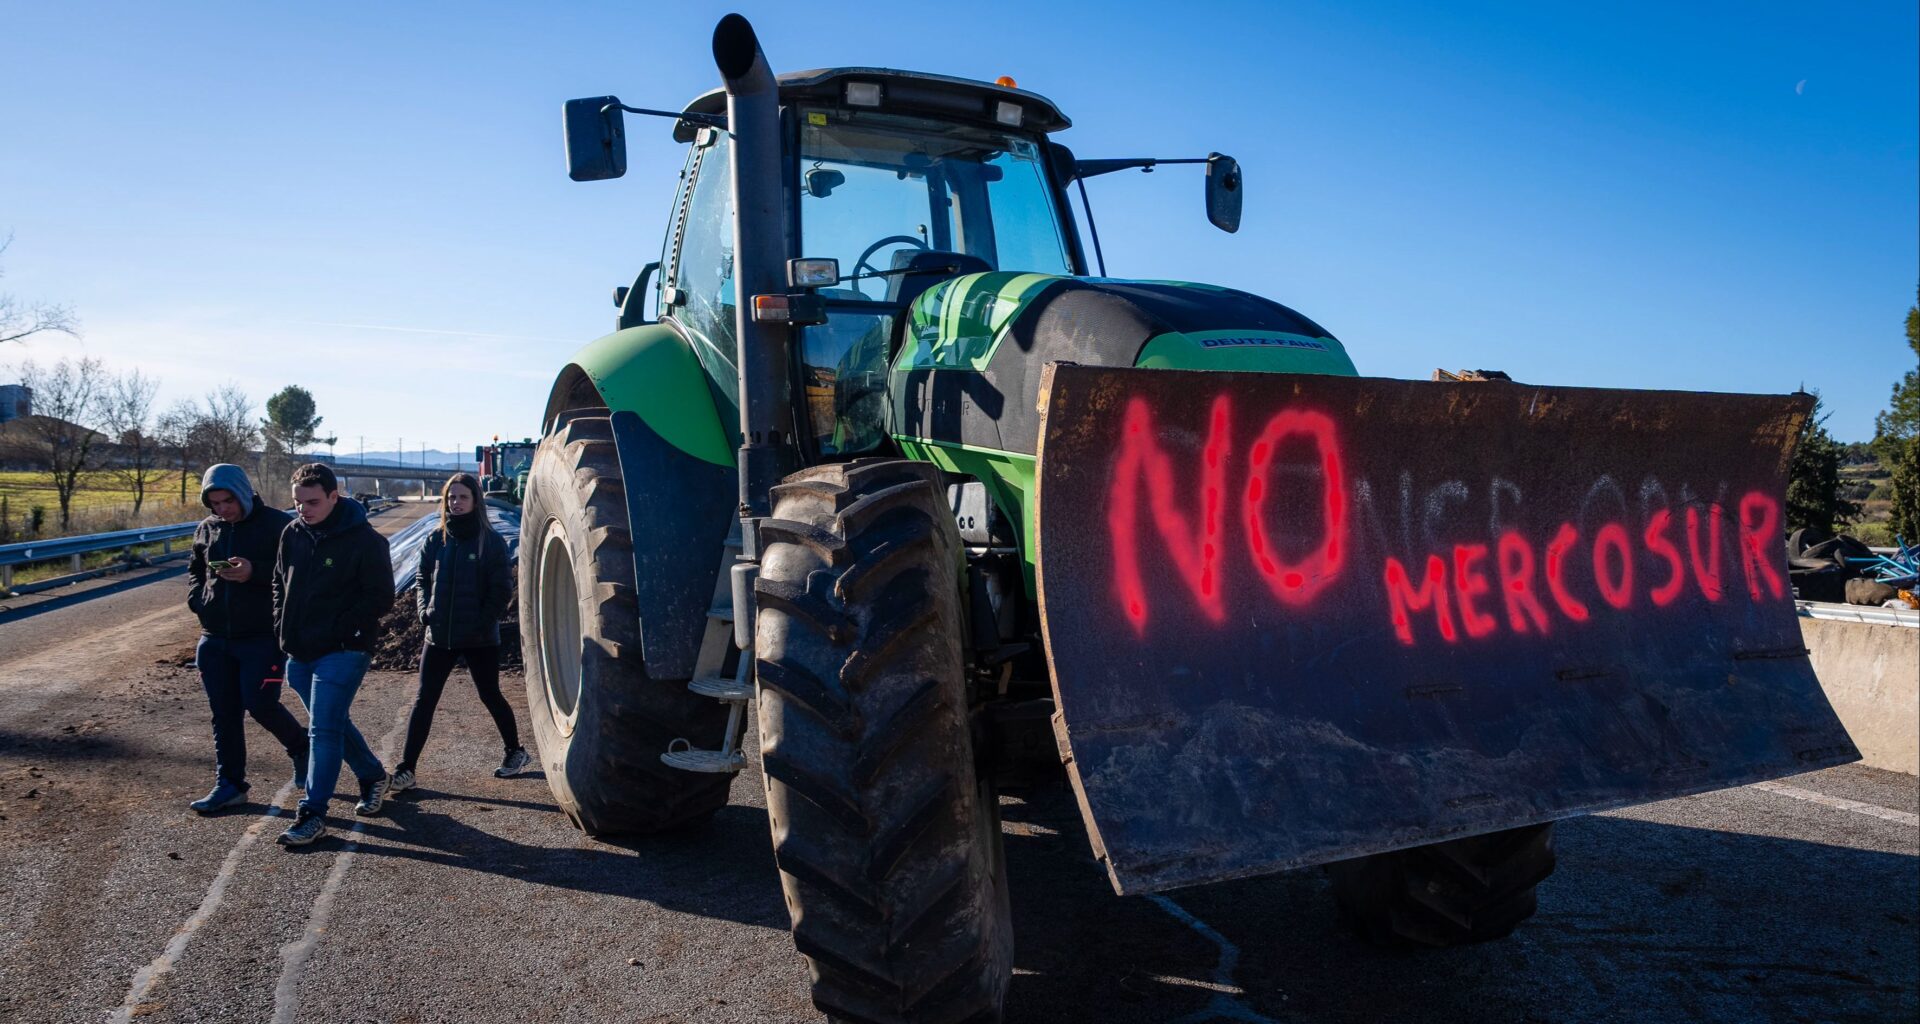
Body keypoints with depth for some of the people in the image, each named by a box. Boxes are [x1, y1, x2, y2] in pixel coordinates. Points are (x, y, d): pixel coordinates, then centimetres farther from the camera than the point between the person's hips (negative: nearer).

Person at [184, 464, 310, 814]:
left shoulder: (276, 524, -9)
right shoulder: (206, 528, 9)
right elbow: (194, 570, 23)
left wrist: (255, 572, -26)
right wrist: (198, 601, 4)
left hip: (262, 637, -6)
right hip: (214, 640, 6)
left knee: (260, 705, -8)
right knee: (224, 714, 9)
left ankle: (300, 748, 20)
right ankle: (229, 785, 20)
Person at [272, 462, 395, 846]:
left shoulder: (364, 540, -13)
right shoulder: (293, 533, 5)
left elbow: (381, 597, -11)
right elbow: (280, 581, 20)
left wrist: (338, 629, -16)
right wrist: (282, 626, 8)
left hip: (342, 652, -7)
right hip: (299, 652, 7)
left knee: (324, 730, -9)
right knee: (334, 723, 18)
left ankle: (312, 814, -4)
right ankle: (373, 776, 38)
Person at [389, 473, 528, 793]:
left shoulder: (491, 541, -5)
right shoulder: (435, 541, 6)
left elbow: (502, 588, -7)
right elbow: (423, 581, 12)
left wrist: (484, 623, -15)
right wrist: (425, 610, -5)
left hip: (480, 639, -3)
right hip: (439, 636, 3)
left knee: (490, 696, 10)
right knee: (424, 701, -1)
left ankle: (515, 751, 30)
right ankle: (406, 769, 1)